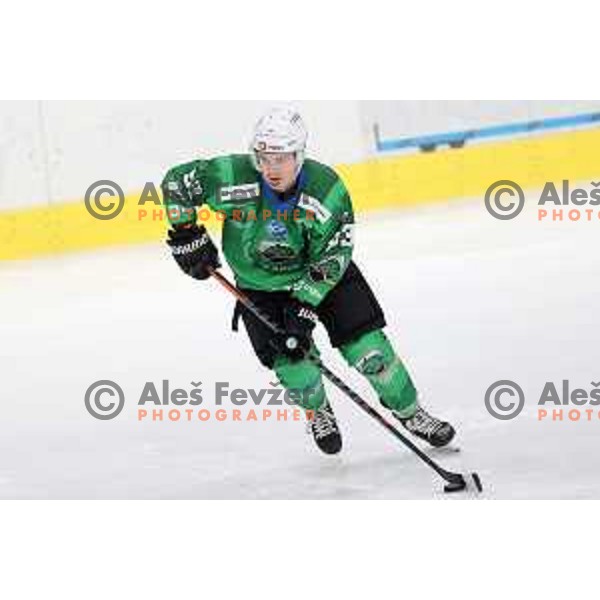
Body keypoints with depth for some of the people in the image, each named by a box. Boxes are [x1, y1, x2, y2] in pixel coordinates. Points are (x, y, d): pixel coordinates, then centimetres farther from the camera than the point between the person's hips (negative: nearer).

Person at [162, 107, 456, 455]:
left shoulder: (327, 191, -27)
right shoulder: (234, 178, -27)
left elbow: (330, 259, -21)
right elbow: (176, 182, -12)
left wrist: (303, 307, -26)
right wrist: (186, 236, -11)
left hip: (321, 272, 0)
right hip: (260, 285, 0)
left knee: (366, 343, -9)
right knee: (289, 360, -11)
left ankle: (409, 412, 12)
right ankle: (319, 412, 22)